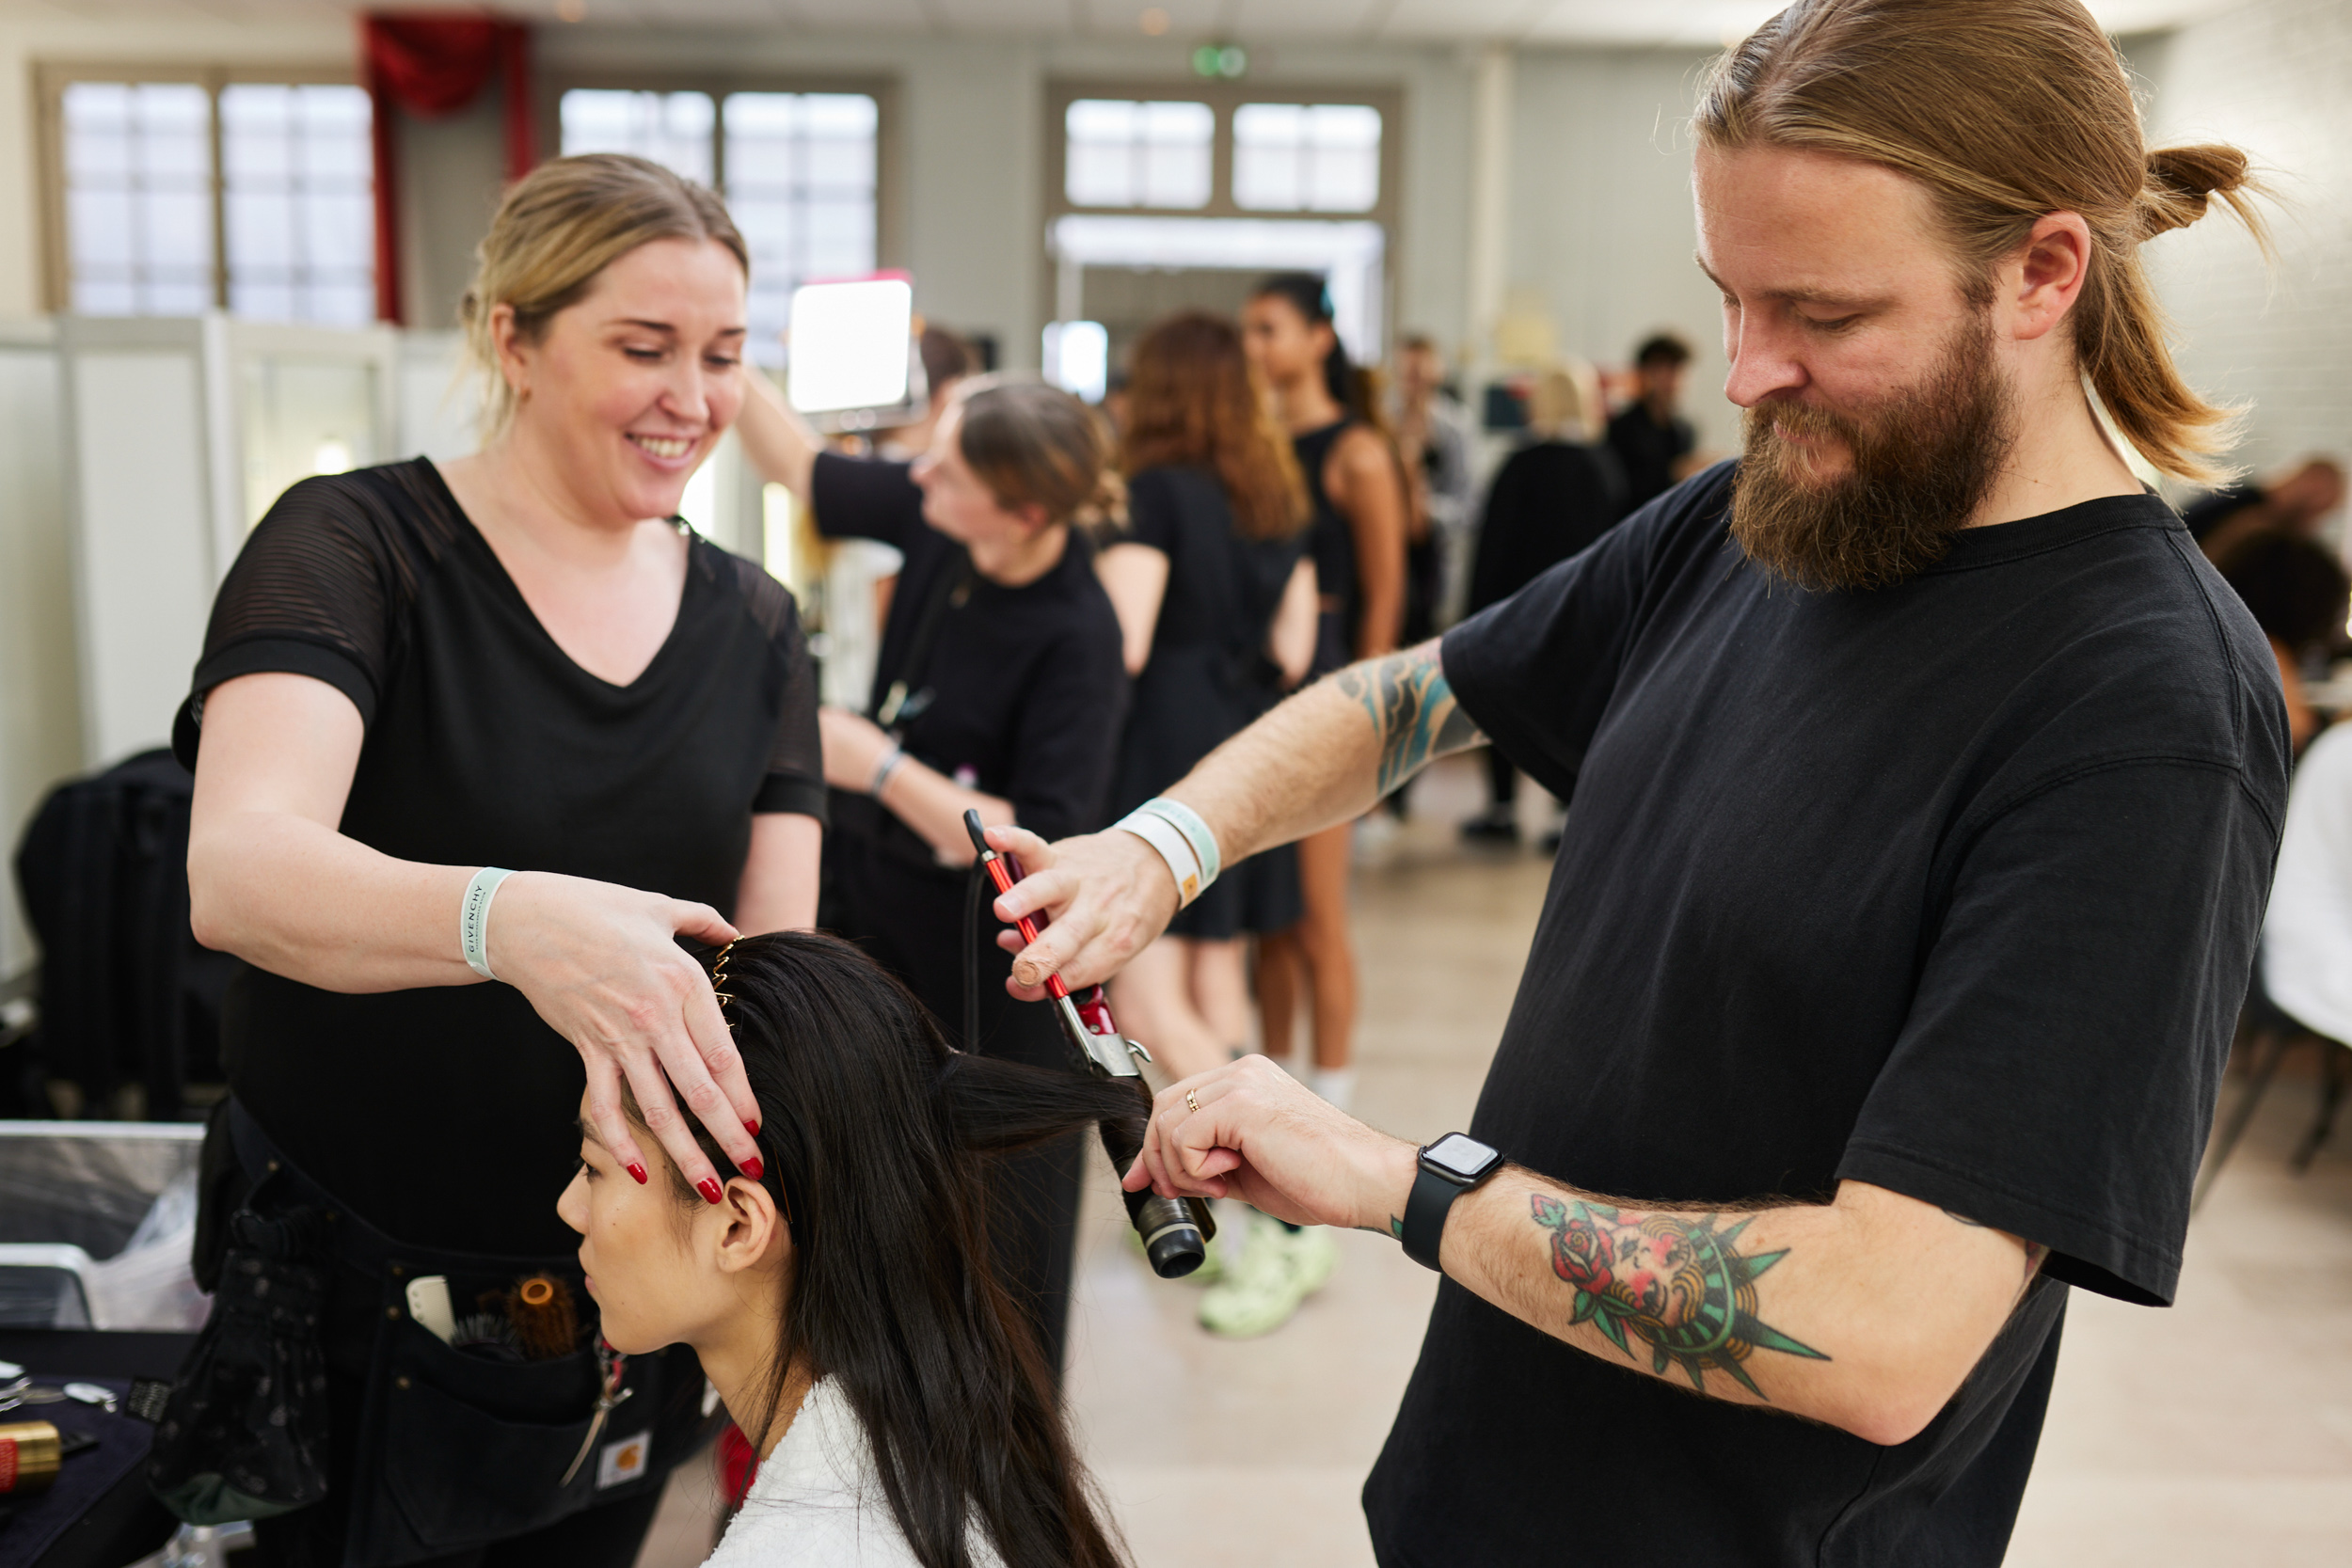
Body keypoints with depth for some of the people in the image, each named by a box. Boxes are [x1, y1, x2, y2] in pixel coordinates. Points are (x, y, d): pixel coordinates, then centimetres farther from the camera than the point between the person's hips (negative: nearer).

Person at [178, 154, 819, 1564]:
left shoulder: (755, 626, 3)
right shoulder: (357, 545, -11)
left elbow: (774, 960, -3)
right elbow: (236, 868, -28)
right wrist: (517, 921, -47)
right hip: (358, 1277, -4)